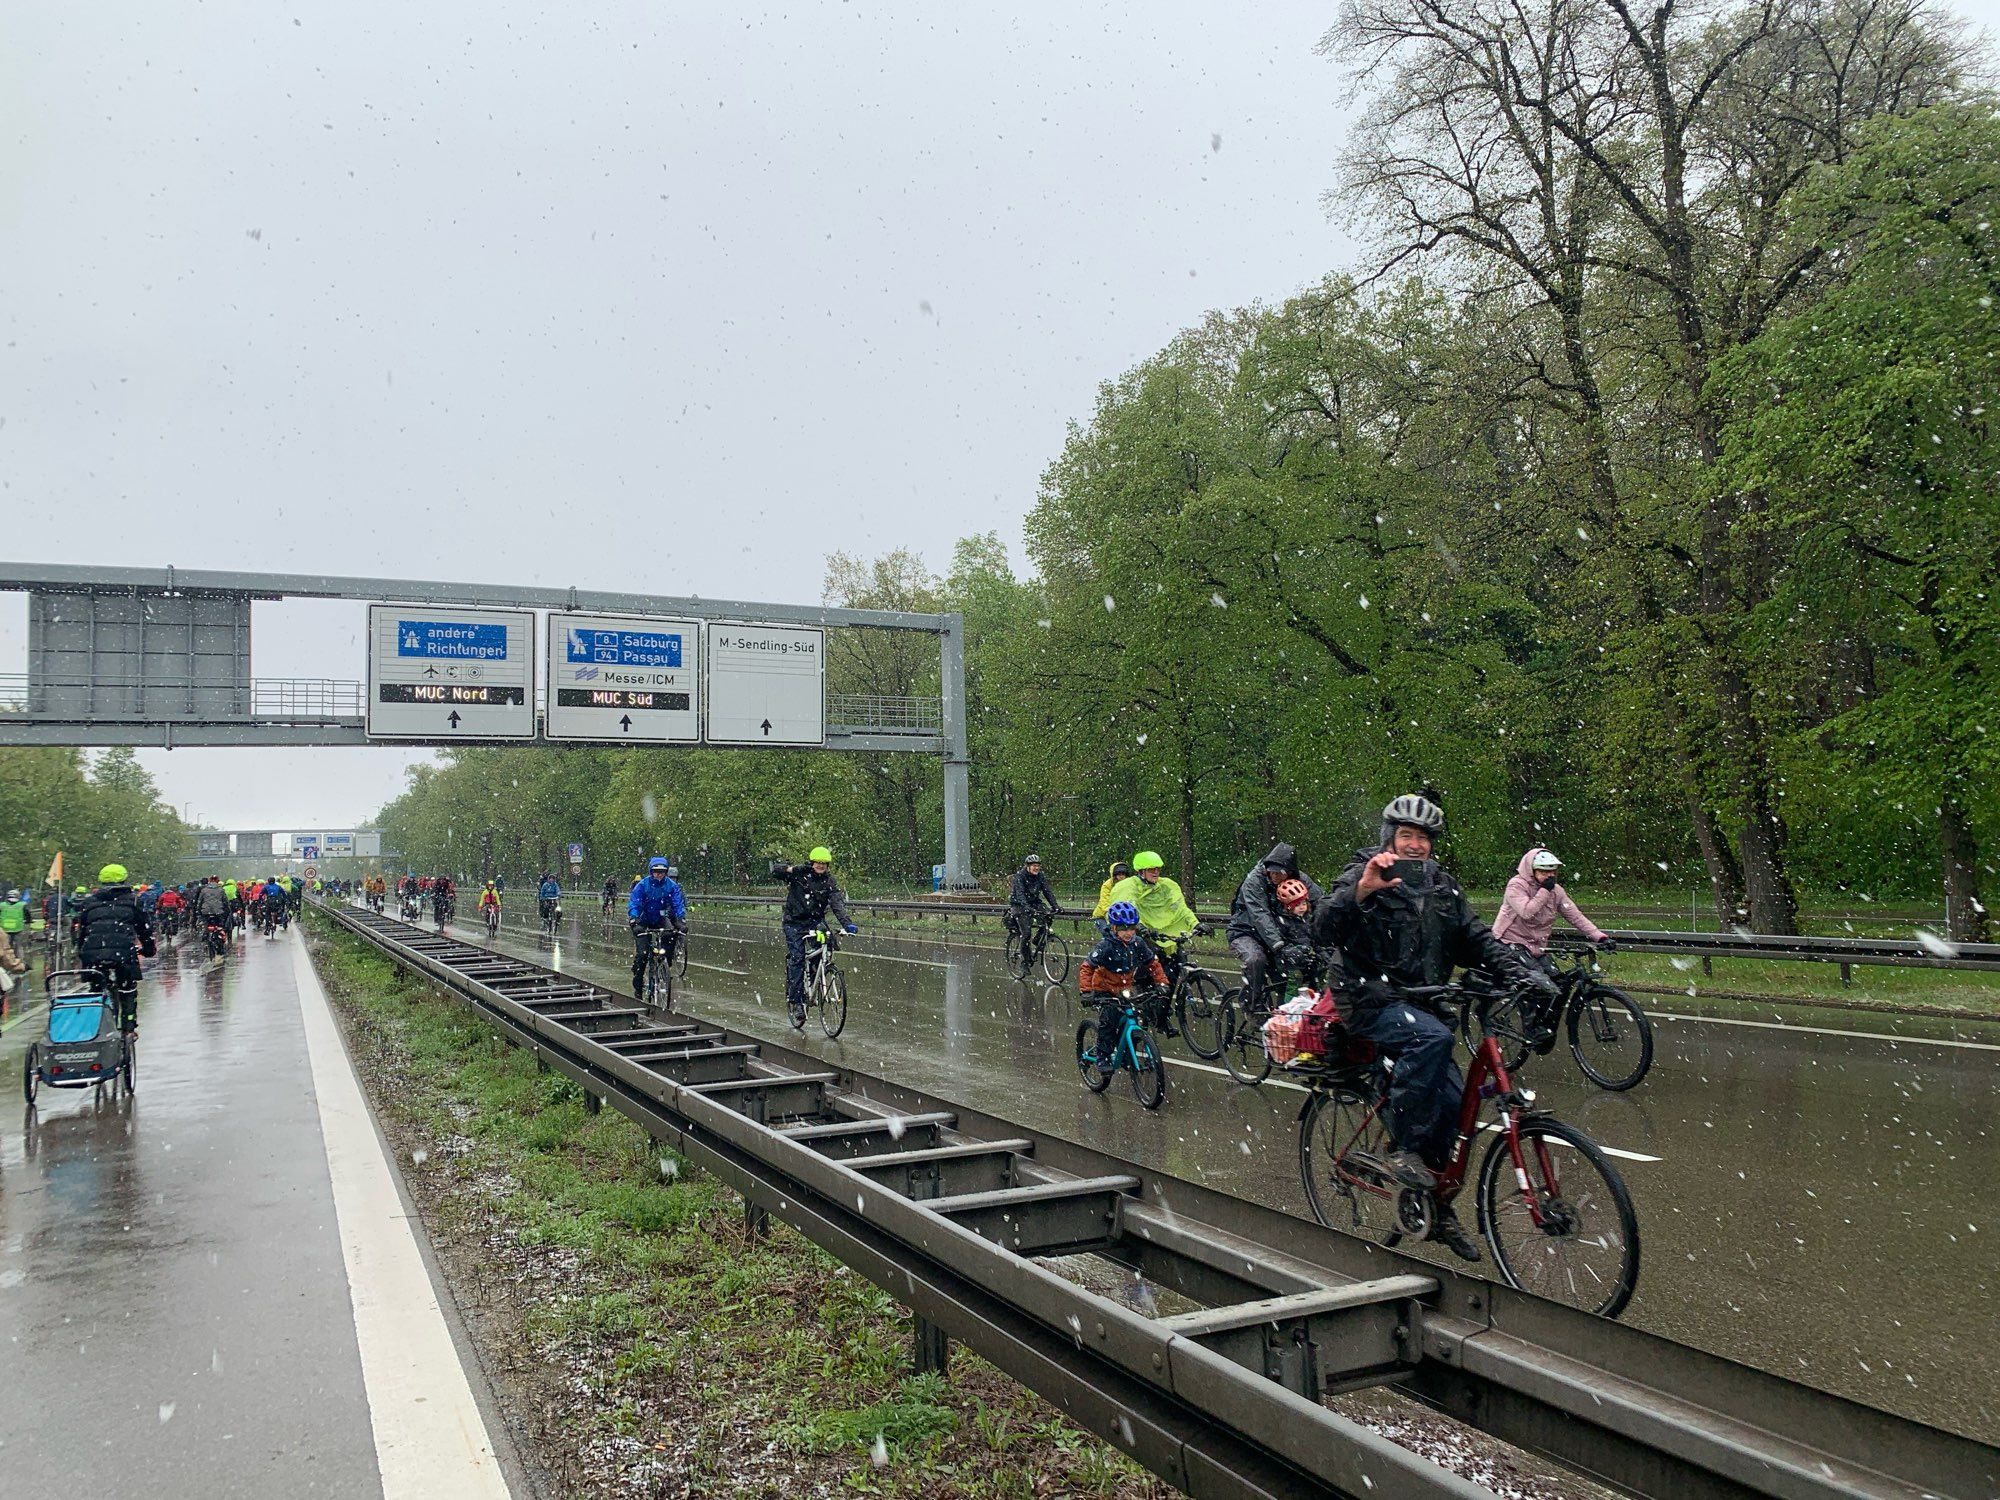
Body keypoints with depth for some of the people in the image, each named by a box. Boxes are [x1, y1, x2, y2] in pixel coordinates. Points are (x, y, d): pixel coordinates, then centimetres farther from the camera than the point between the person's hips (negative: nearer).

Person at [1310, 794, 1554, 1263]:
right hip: (1375, 1003, -6)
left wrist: (1526, 973, -4)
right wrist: (1361, 890, -36)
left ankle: (1436, 1207, 13)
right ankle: (1404, 1149, -21)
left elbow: (1479, 941, 12)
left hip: (1424, 1004, 6)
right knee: (1433, 1038, -34)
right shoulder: (1363, 877, -6)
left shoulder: (1442, 887, 13)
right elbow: (1323, 931, -21)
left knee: (1453, 1097, -5)